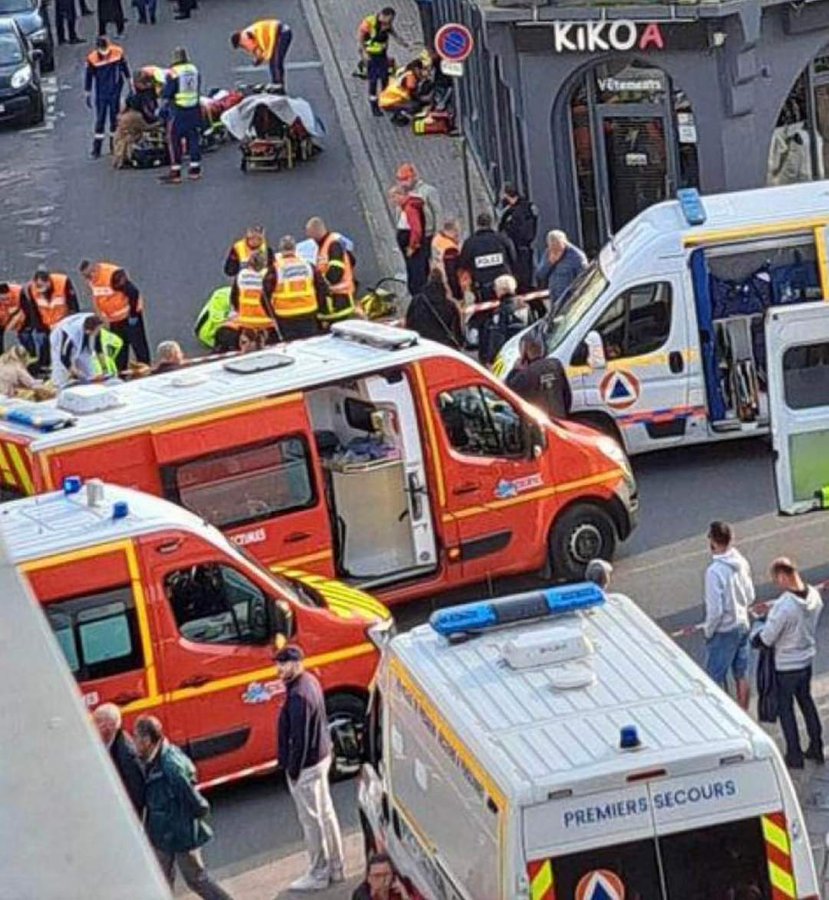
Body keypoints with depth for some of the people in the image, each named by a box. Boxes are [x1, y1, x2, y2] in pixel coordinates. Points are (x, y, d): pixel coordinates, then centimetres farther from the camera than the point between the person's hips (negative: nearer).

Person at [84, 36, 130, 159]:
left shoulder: (118, 53, -9)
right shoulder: (92, 58, -14)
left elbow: (125, 69, 6)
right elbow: (88, 77, -4)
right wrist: (88, 95, 0)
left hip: (115, 92, 2)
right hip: (101, 94, -2)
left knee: (115, 119, 10)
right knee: (100, 120, -3)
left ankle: (114, 146, 23)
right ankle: (96, 150, 0)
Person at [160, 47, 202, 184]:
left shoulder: (173, 73, -13)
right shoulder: (194, 70, 5)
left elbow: (166, 93, -12)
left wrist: (163, 95, 8)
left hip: (178, 110, -6)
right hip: (194, 109, 6)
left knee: (174, 139, -1)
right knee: (193, 138, 13)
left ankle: (175, 173, -4)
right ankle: (195, 170, 18)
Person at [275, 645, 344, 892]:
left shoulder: (298, 696, -27)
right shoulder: (310, 681, 3)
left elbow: (300, 739, -25)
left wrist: (293, 769, -16)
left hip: (306, 765, -10)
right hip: (321, 757, 10)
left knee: (311, 820, 3)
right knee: (326, 813, 18)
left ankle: (319, 874, 14)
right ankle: (335, 867, 29)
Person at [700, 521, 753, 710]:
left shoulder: (714, 571, -26)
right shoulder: (742, 563, -4)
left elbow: (715, 609, -24)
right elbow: (750, 596, 7)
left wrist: (708, 630, -9)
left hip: (723, 631, -7)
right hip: (743, 625, 7)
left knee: (716, 677, 7)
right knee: (741, 674, 18)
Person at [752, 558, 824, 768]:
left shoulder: (783, 606, -34)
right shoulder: (814, 596, -10)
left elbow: (766, 638, -24)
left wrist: (755, 639, 0)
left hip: (786, 666, -7)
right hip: (807, 659, 7)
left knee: (785, 708, 12)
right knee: (806, 701, 25)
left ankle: (795, 756, 21)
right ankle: (816, 748, 35)